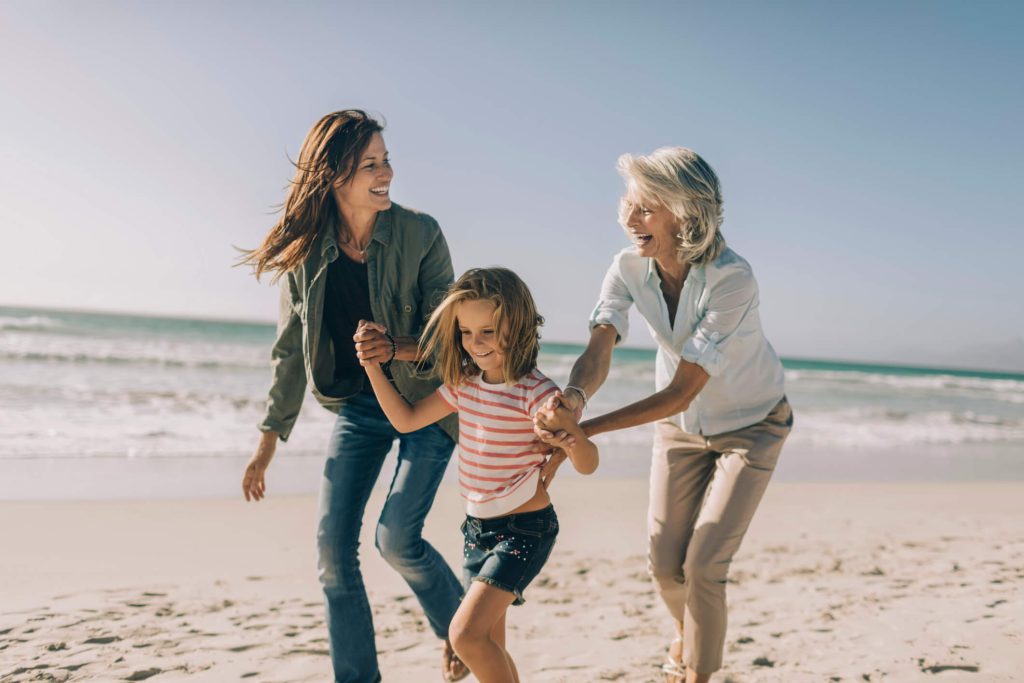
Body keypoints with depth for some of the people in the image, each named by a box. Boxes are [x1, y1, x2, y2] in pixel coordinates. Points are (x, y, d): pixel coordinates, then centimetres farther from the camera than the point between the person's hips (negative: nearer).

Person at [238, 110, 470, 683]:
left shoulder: (420, 234, -15)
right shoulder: (307, 250, -6)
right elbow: (291, 351, 4)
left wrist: (395, 347, -34)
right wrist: (269, 441, 6)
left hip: (426, 400, -3)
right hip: (357, 405, 4)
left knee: (397, 536, -13)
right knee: (334, 548, 1)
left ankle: (459, 627, 19)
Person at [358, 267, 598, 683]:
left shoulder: (535, 392, -19)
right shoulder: (463, 384, 1)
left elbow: (588, 464, -22)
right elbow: (406, 420, 10)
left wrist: (571, 435, -45)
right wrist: (372, 364, 2)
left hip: (524, 528, -7)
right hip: (478, 525, 7)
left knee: (467, 634, -18)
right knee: (488, 646, 15)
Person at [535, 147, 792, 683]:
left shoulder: (731, 279, -33)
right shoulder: (629, 267, -18)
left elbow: (681, 391, -34)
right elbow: (599, 348, -29)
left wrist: (586, 430, -42)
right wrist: (575, 394, -53)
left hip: (750, 425, -4)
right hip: (680, 424, 4)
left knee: (703, 566, -10)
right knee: (664, 565, 6)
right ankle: (687, 633, 41)